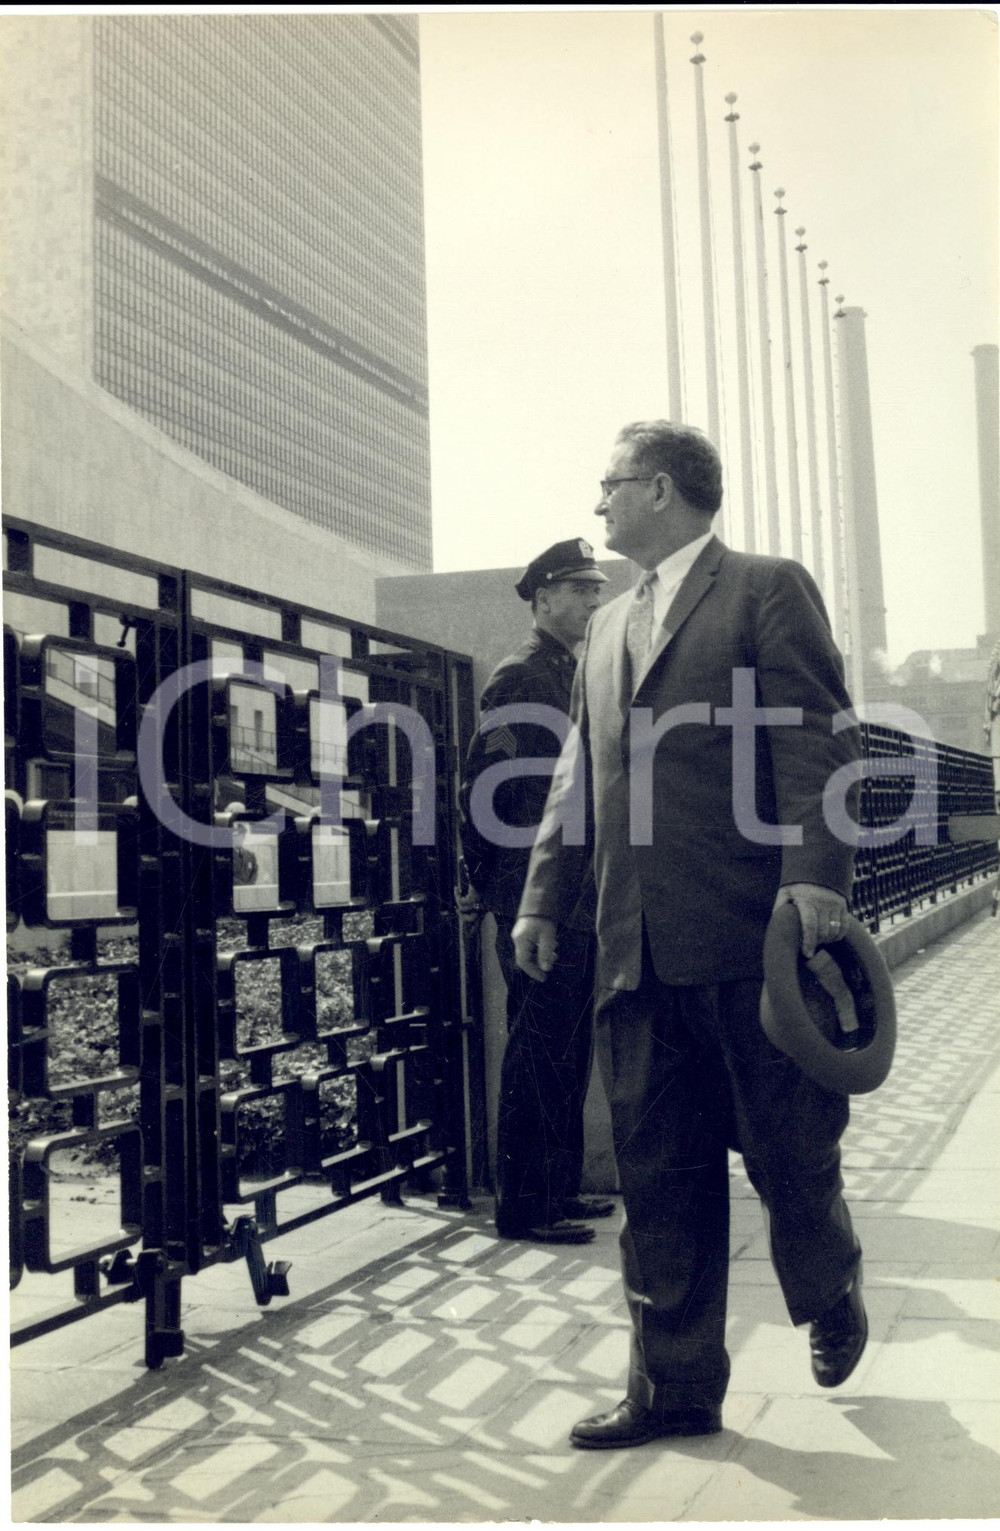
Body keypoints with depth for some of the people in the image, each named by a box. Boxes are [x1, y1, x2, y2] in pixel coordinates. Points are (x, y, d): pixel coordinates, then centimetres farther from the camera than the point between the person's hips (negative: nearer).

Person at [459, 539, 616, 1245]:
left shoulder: (576, 675, 19)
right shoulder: (520, 676, -10)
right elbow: (484, 789, -14)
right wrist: (492, 888, -13)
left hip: (580, 902, 9)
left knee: (569, 1053, 14)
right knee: (539, 1054, -4)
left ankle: (561, 1187, 24)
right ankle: (524, 1206, 5)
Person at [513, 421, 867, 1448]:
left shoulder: (768, 590, 1)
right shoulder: (608, 625, 20)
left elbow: (819, 742, -9)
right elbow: (579, 773, 21)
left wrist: (816, 874, -20)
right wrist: (543, 898, 15)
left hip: (749, 937, -6)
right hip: (638, 945, 6)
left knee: (787, 1151, 8)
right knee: (659, 1174, 8)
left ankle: (832, 1300, 37)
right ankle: (676, 1389, 19)